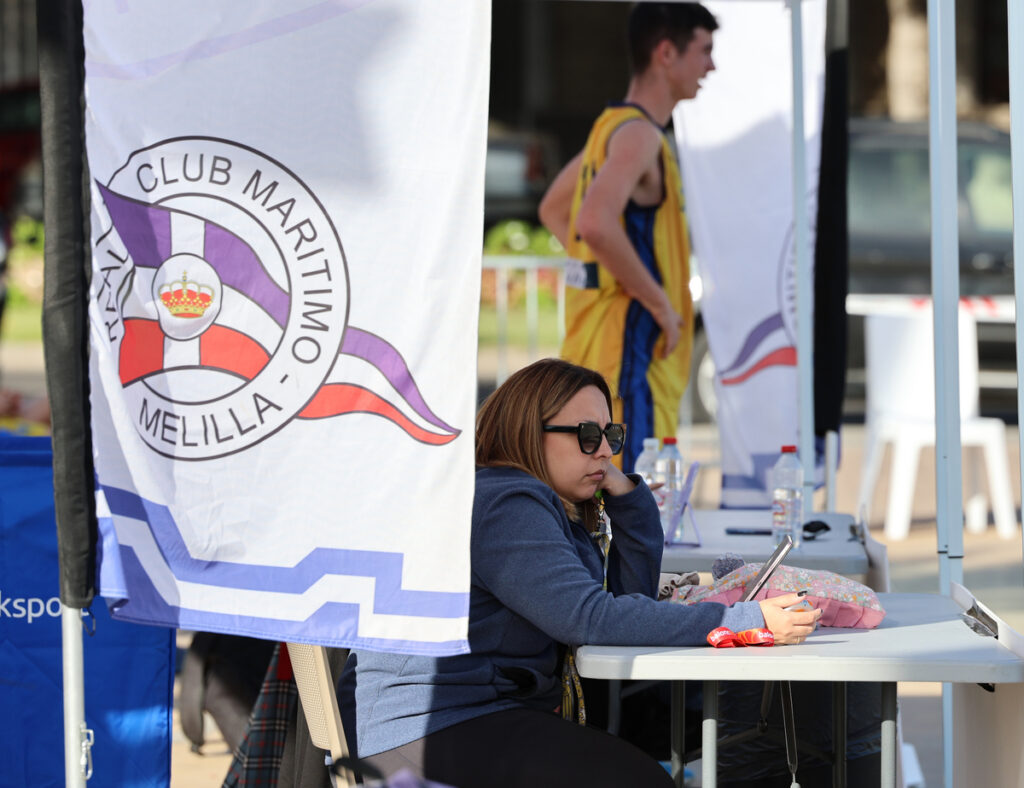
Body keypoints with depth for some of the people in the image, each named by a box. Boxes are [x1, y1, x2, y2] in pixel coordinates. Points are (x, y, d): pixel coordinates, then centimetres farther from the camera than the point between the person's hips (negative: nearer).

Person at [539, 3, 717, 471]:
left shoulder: (613, 126, 16)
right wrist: (659, 301, -21)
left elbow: (553, 210, 29)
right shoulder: (639, 133, -15)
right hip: (627, 350, -10)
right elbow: (596, 223, -31)